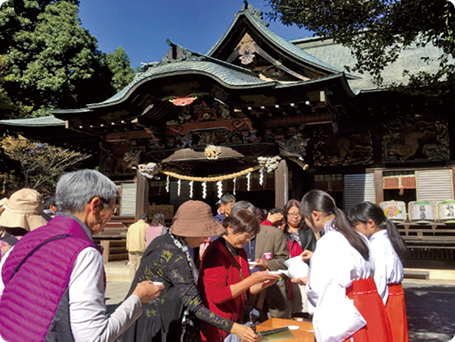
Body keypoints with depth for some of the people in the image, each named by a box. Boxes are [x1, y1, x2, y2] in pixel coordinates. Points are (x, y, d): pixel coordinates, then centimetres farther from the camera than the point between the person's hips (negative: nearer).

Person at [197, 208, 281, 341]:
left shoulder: (240, 252, 7)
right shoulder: (216, 252, -19)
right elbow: (217, 295, -24)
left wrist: (265, 283, -4)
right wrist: (252, 280, -24)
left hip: (235, 322, 8)